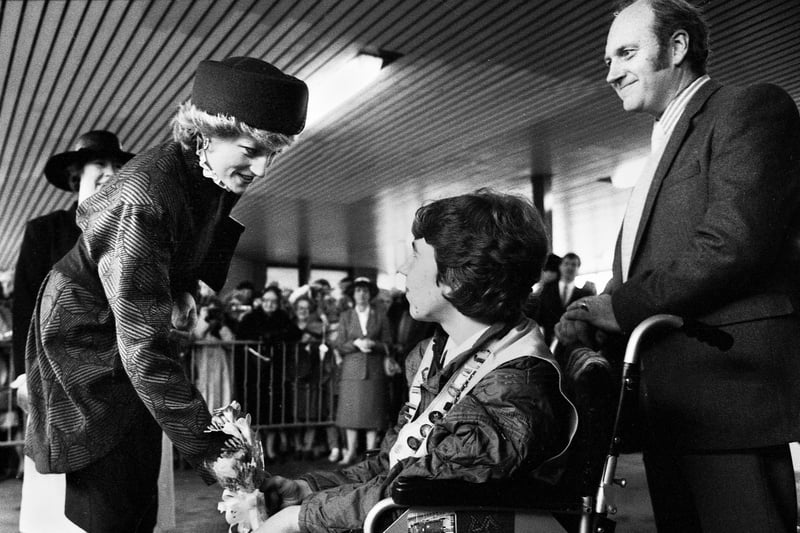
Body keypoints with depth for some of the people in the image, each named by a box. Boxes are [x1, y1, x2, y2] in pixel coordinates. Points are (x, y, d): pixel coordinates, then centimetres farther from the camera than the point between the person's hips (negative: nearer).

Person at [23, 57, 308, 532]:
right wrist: (210, 450, -34)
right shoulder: (145, 197, -32)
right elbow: (143, 348, -34)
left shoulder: (217, 175, -9)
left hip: (138, 336, 7)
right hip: (86, 343, -7)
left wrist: (185, 290, -8)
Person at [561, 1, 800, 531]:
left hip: (730, 390, -8)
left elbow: (734, 242, -18)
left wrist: (622, 307, -12)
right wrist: (592, 320, 0)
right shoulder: (665, 146, 24)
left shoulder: (752, 107, -2)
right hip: (670, 403, 8)